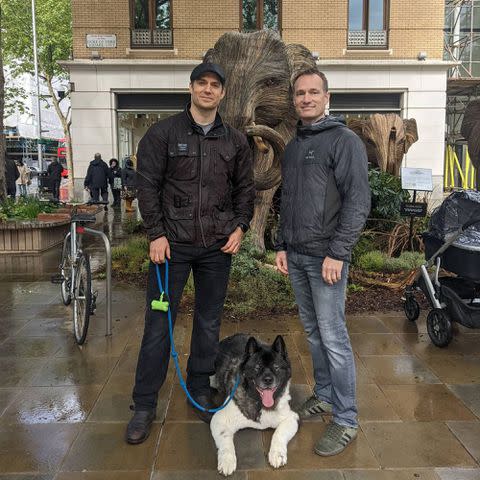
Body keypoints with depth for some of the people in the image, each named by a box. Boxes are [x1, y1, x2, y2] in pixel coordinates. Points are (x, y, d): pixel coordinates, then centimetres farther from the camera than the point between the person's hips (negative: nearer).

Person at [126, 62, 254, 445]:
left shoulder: (235, 141, 10)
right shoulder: (163, 133, 1)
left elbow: (245, 188, 14)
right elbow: (148, 184, -2)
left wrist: (240, 227, 0)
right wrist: (156, 234, -9)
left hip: (218, 246, 3)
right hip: (173, 243, -2)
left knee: (209, 323, 11)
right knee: (158, 324, 1)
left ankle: (200, 392, 28)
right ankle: (144, 405, 14)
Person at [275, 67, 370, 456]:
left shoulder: (345, 141, -7)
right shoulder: (292, 146, 16)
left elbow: (358, 202, -14)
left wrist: (337, 253, -19)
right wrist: (282, 245, 15)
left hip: (326, 257, -7)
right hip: (296, 256, 7)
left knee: (333, 337, -3)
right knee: (313, 332, 15)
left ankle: (346, 420, 9)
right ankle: (324, 395, 31)